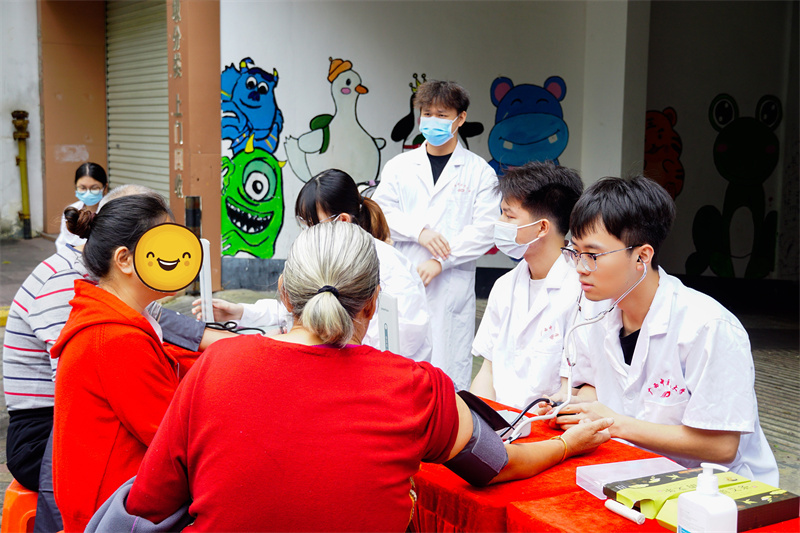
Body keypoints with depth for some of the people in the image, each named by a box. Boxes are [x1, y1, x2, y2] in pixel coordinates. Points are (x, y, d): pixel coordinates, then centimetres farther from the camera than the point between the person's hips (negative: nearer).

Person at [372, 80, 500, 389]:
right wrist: (419, 231, -11)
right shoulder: (399, 166, 13)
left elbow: (484, 230, -3)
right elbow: (379, 212, 5)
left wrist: (439, 261, -12)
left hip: (452, 285, -2)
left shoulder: (480, 172, 5)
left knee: (448, 372, -3)